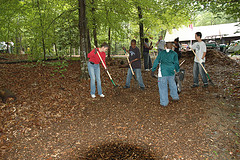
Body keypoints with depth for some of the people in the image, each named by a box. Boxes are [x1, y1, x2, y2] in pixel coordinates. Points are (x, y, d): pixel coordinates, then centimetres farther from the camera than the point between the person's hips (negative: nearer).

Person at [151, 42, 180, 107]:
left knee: (163, 86, 6)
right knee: (172, 83, 25)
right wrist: (178, 70, 19)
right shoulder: (174, 54, 5)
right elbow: (176, 63, 3)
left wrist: (153, 70, 4)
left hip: (163, 72, -1)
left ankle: (164, 102, 11)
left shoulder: (162, 52, 6)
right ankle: (175, 97, 43)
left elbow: (156, 61, 3)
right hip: (171, 72, 2)